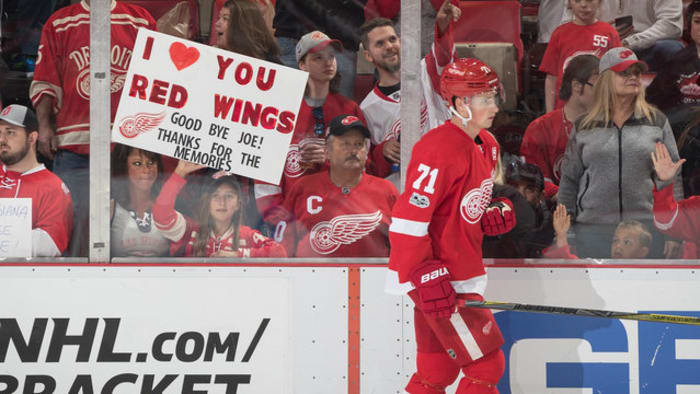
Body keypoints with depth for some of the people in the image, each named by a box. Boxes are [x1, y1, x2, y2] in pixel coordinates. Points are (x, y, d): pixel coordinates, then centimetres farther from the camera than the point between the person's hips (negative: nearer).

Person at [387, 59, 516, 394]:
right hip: (435, 275, -10)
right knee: (486, 365, -8)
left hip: (460, 272, 10)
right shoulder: (440, 149, -21)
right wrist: (427, 277, -27)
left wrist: (498, 211, 3)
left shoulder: (487, 145, 10)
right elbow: (407, 220, -24)